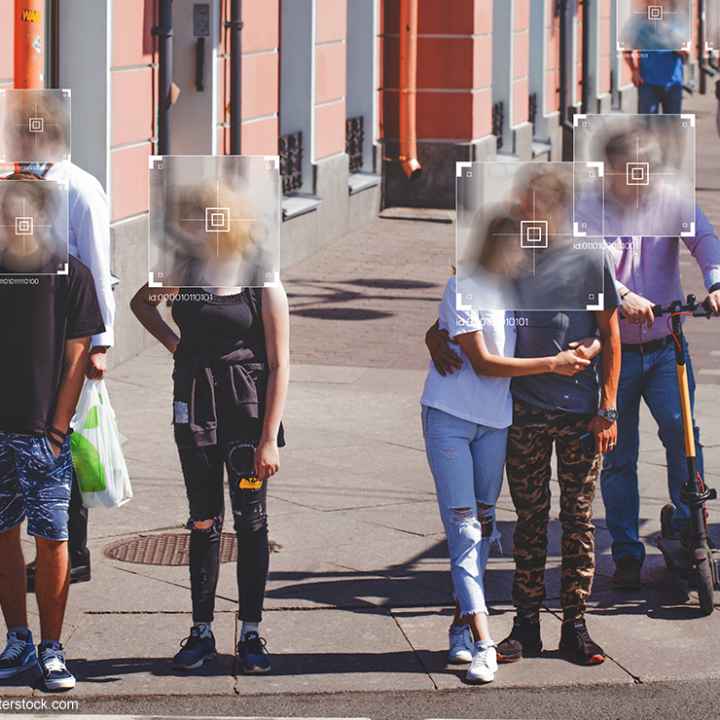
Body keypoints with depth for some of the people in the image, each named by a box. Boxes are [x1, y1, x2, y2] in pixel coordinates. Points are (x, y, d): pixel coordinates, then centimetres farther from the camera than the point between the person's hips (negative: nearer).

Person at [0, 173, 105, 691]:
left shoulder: (70, 275, -2)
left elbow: (77, 358, -2)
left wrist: (58, 430, -7)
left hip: (44, 433, -3)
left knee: (52, 539, -2)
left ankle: (52, 651, 7)